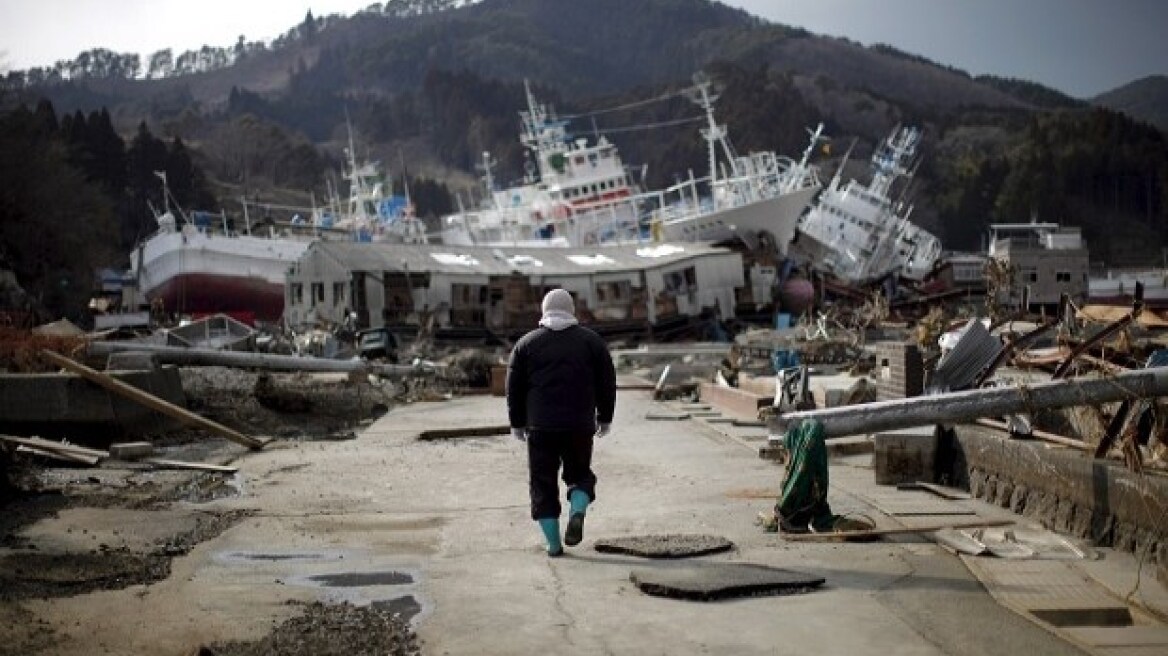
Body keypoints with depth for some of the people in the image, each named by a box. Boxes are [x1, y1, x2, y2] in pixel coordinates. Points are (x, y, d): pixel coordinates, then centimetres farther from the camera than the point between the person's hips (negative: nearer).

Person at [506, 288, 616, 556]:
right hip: (580, 425, 1)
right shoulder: (591, 341, 6)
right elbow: (607, 383, 6)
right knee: (580, 475, 18)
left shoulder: (526, 343, 5)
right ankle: (577, 513, -11)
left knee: (543, 483, 8)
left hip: (540, 426, -1)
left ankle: (553, 543, 4)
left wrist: (517, 423, 14)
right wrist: (604, 418, 15)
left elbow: (514, 388, 6)